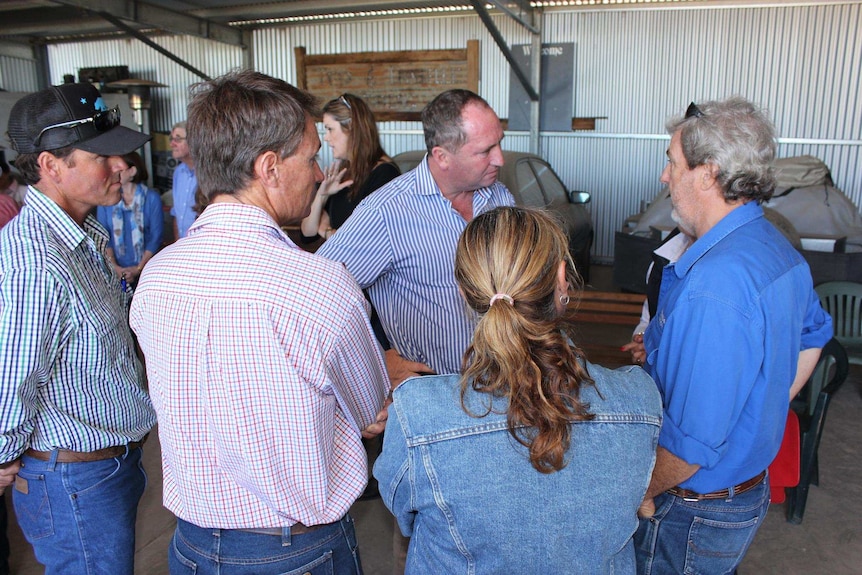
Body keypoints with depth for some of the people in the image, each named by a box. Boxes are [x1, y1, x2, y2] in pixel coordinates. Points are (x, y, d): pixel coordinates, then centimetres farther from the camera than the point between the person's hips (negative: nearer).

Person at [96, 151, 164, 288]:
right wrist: (115, 267, -9)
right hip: (115, 271, 2)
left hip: (145, 268, -2)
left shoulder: (152, 198, -5)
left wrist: (139, 268, -9)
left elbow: (156, 237, -4)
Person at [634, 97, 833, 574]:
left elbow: (693, 440, -31)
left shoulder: (712, 288, -33)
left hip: (694, 514, -9)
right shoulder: (779, 249, -1)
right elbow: (812, 338, 17)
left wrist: (639, 496, -14)